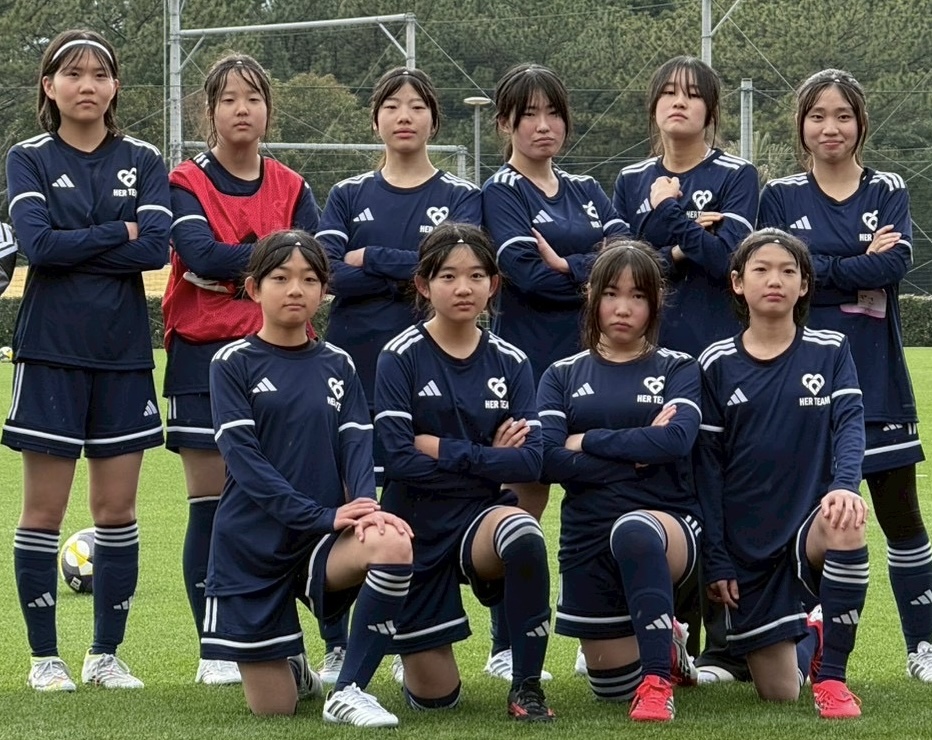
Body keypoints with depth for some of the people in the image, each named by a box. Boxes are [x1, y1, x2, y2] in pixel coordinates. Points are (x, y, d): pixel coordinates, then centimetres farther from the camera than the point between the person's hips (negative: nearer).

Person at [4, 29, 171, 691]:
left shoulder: (143, 162, 7)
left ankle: (108, 653, 14)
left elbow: (157, 248, -9)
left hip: (124, 355, 2)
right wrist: (119, 232, -9)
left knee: (118, 510, 4)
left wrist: (72, 249, -11)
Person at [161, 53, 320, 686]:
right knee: (210, 506, -1)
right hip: (204, 355, -2)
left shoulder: (292, 189, 10)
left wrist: (232, 264, -17)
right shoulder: (187, 184, 1)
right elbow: (201, 253, -17)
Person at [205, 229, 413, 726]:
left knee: (393, 546, -33)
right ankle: (293, 667, 38)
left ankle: (348, 691, -18)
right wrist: (323, 515, -22)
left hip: (324, 540, 2)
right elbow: (243, 458, -13)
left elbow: (357, 445, -2)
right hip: (251, 545, -2)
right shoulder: (233, 364, -3)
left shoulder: (337, 366, 8)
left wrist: (366, 508, -24)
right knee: (272, 709, -1)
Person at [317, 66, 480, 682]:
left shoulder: (462, 199, 9)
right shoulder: (348, 197, 12)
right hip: (353, 370, 1)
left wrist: (370, 259, -6)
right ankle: (338, 648, 6)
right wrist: (409, 274, -10)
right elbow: (330, 274, -4)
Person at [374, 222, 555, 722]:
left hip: (482, 517, 1)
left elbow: (531, 461, -11)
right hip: (417, 527, -1)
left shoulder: (510, 363, 0)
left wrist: (445, 451, -16)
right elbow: (398, 460, -18)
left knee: (522, 531, -37)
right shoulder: (402, 358, -9)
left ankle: (526, 686, -20)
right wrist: (489, 457, -14)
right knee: (434, 696, 2)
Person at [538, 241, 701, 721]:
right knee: (612, 686, 8)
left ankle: (658, 680, -33)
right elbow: (549, 461, -7)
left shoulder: (677, 370, 6)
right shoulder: (563, 376, 9)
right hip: (587, 538, 3)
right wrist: (637, 454, -12)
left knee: (634, 531, -41)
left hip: (667, 523, -3)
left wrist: (587, 441, -10)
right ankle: (666, 645, 42)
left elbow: (676, 440, -15)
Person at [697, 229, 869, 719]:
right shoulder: (717, 364, 1)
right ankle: (808, 640, 40)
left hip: (811, 523, -1)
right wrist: (714, 559, -2)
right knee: (779, 693, 1)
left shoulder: (830, 352, 1)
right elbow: (708, 465, 2)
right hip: (748, 545, 1)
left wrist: (844, 485, -33)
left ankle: (831, 674, -21)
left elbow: (850, 424, -11)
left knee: (847, 526, -39)